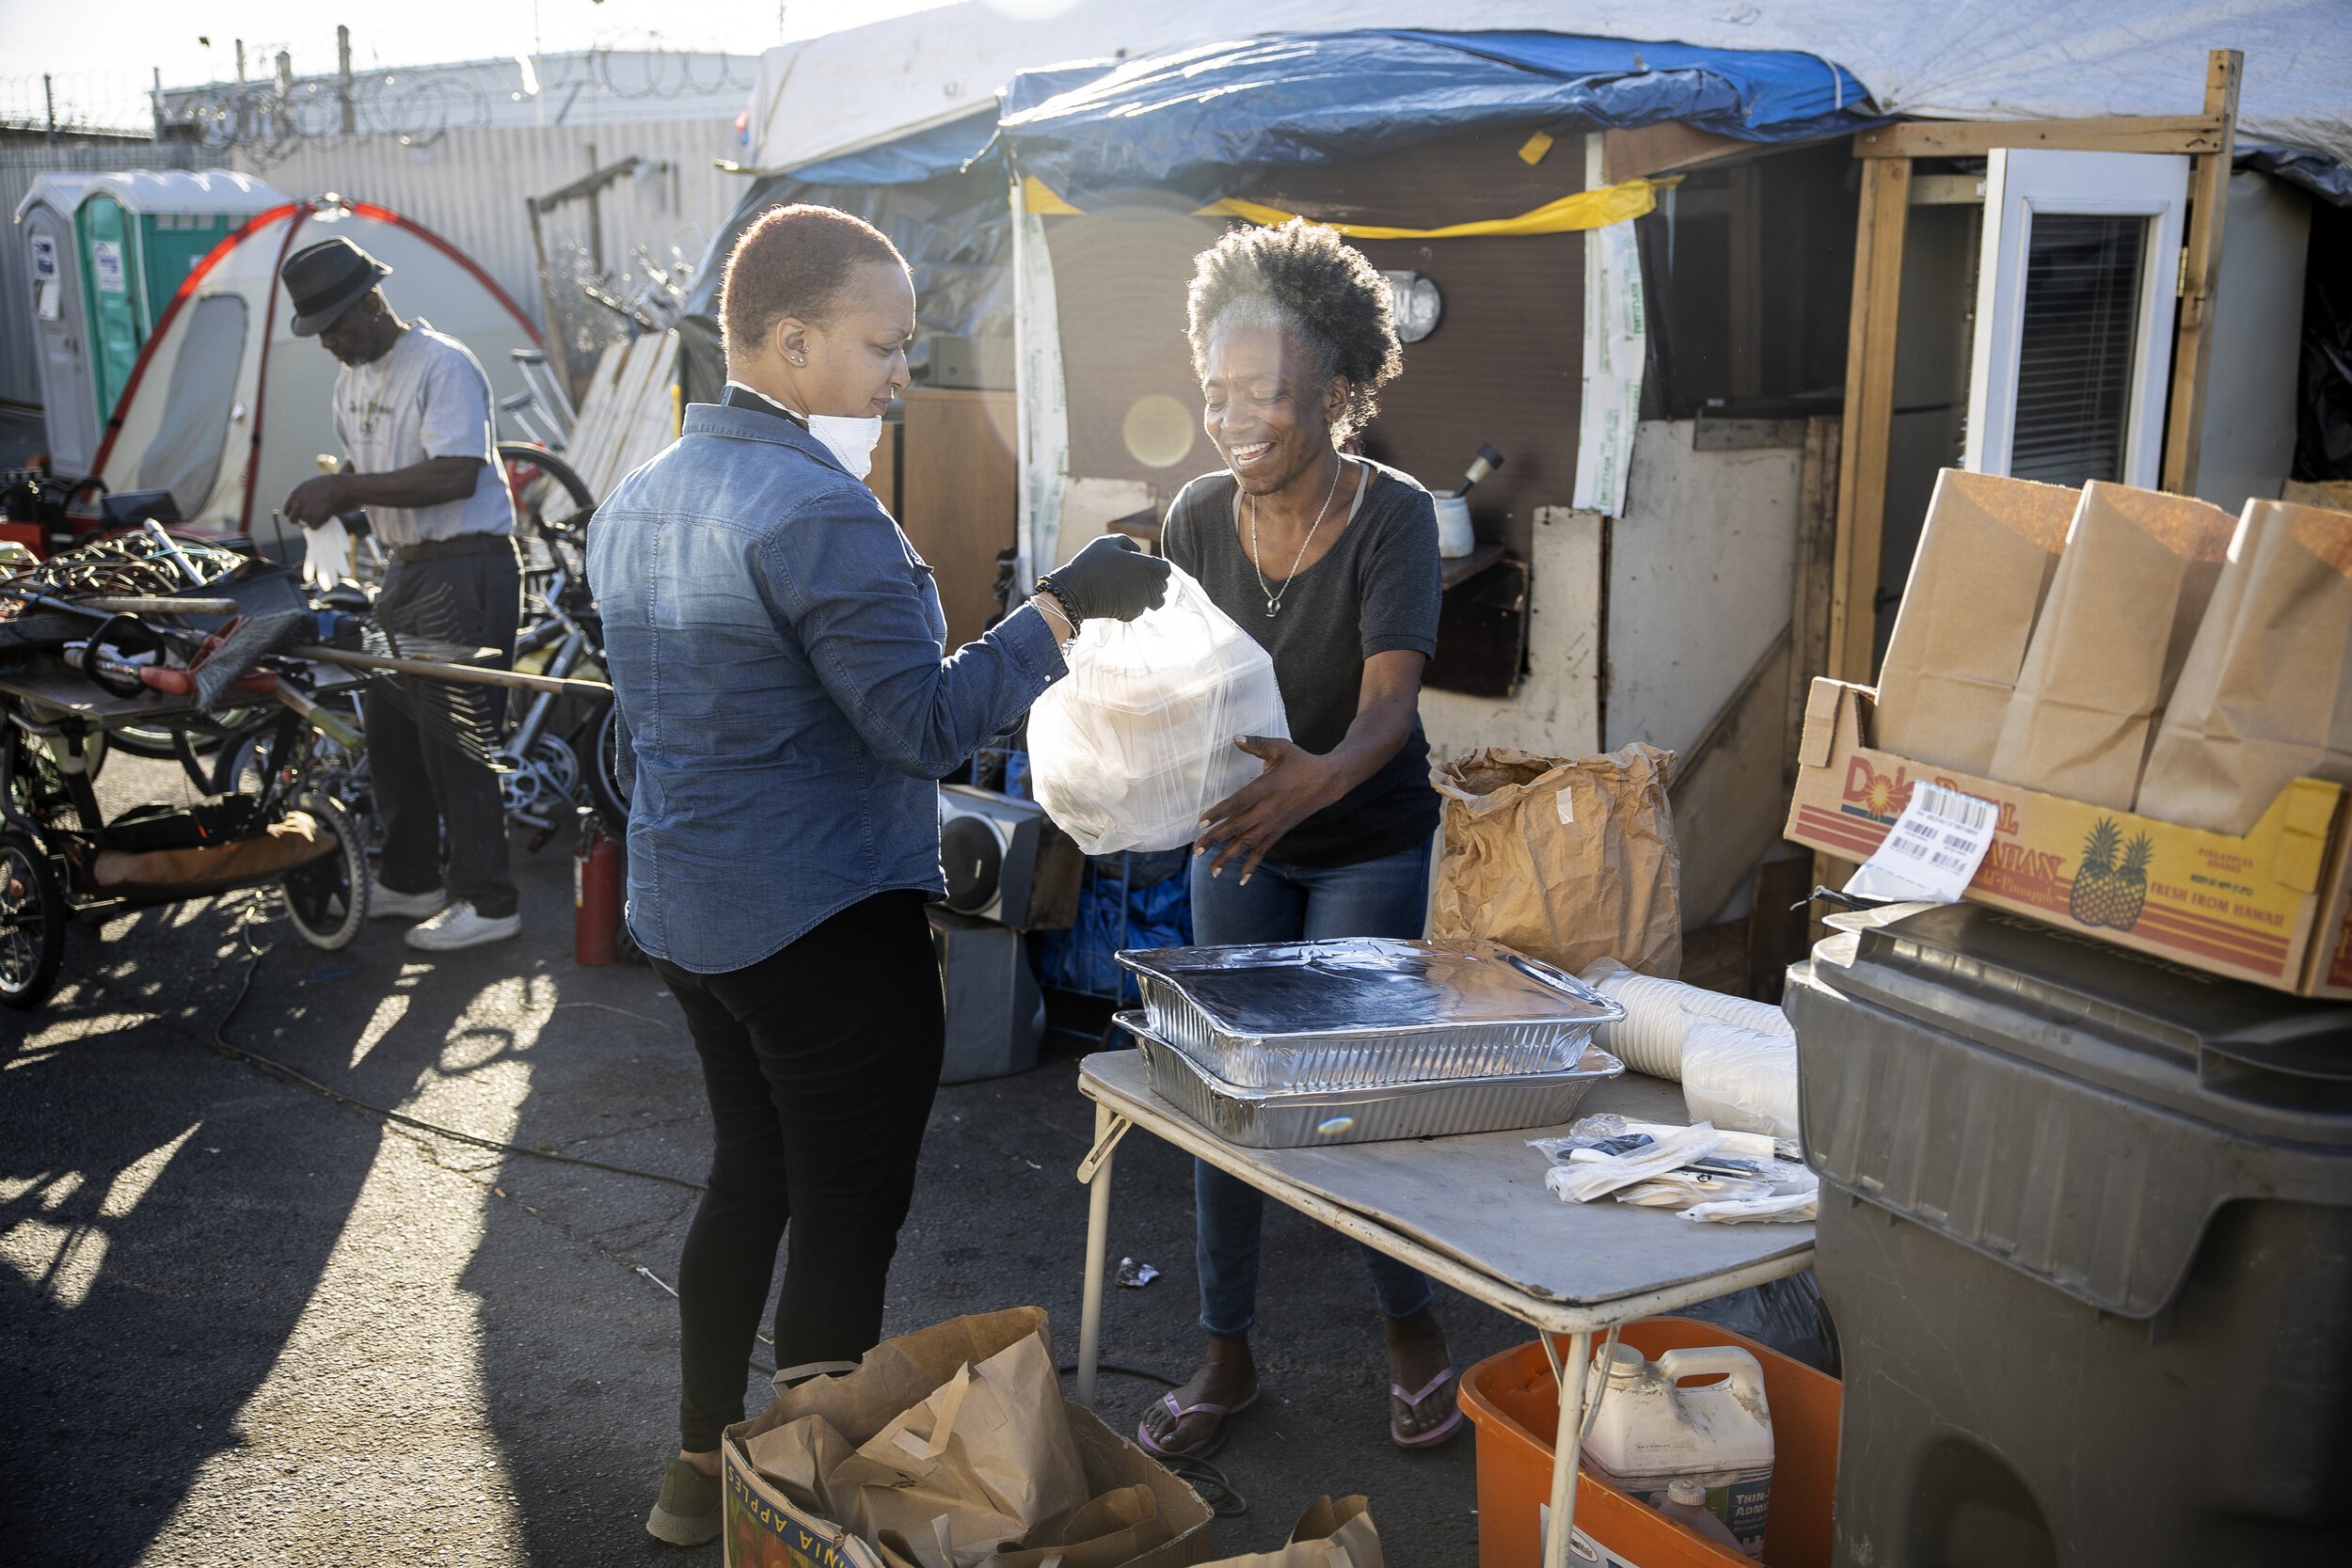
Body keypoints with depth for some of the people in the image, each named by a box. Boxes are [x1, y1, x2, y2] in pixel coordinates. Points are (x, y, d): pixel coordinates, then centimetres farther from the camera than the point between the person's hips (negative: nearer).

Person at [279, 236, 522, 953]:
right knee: (389, 729, 14)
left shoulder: (444, 366, -14)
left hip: (467, 571, -10)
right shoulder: (353, 378, 15)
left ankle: (486, 901, 1)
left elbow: (455, 476, -24)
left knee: (453, 738, -8)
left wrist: (346, 488, -23)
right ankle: (410, 880, 28)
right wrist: (332, 496, 5)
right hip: (407, 570, 10)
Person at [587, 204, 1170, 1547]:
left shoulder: (643, 501, 10)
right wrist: (1064, 609, -17)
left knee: (751, 1175, 21)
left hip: (687, 913, 10)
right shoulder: (818, 510, -21)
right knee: (849, 1219, 3)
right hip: (827, 926, -9)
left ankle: (704, 1466, 33)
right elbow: (927, 722, -23)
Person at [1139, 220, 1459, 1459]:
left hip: (1368, 849, -4)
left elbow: (1389, 698, -30)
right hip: (1234, 839, 4)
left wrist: (1318, 776, -51)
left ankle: (1413, 1333, 27)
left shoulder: (1391, 516, -19)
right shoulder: (1198, 517, -7)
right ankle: (1226, 1354, 22)